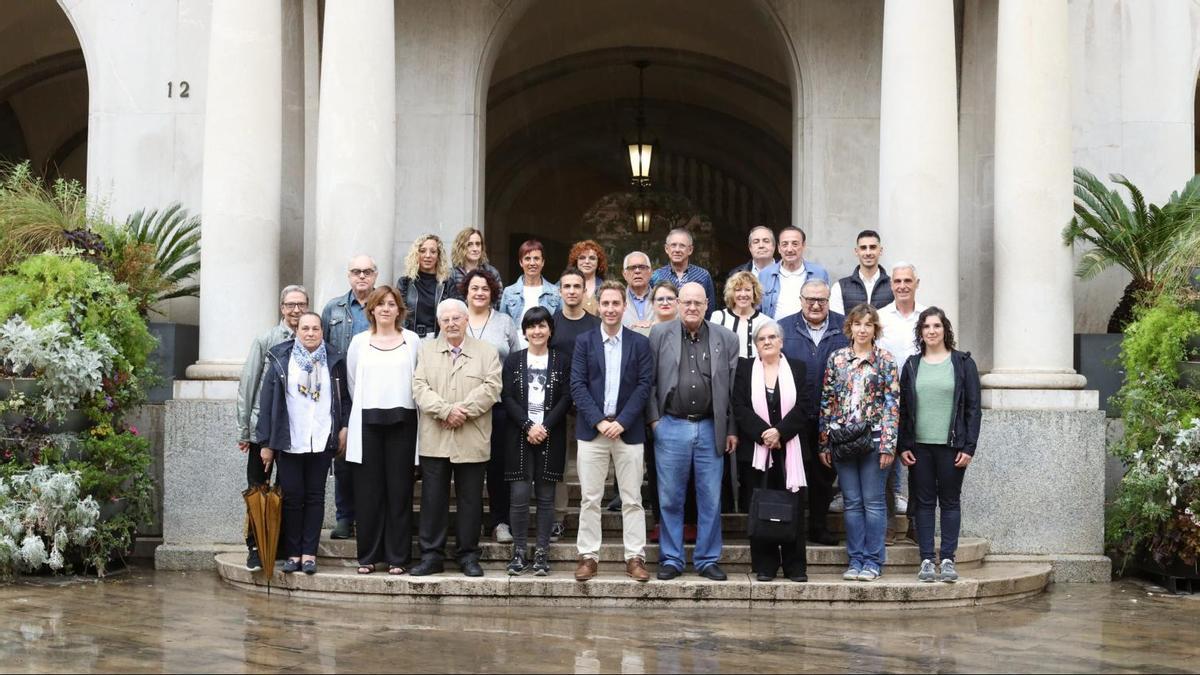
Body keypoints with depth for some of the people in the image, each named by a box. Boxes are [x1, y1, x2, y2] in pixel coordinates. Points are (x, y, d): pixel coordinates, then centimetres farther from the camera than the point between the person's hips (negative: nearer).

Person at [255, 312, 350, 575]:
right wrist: (266, 443, -3)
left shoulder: (334, 360, 6)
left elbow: (345, 398, 12)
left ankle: (309, 553, 8)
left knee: (315, 497, 4)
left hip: (322, 442, 1)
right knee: (292, 497, 2)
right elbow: (266, 401, 0)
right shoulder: (281, 360, 1)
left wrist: (344, 427, -3)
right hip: (289, 442, -1)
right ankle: (292, 553, 10)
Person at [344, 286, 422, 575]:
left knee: (399, 489, 0)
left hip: (401, 421, -1)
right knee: (368, 490, 1)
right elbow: (353, 383, 14)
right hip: (367, 421, 1)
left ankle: (397, 556, 4)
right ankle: (368, 555, 7)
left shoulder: (412, 340, 7)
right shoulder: (359, 341, 9)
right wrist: (365, 408, 12)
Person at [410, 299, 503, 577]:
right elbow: (419, 388, 0)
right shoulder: (426, 351, 11)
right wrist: (446, 411, -14)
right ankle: (431, 555, 9)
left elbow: (491, 388, -6)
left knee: (470, 499, 4)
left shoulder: (486, 352, 7)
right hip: (434, 440, 1)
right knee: (433, 499, 3)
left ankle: (468, 556, 13)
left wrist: (462, 411, -16)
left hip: (472, 441, -1)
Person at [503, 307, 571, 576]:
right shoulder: (513, 360, 8)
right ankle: (519, 551, 6)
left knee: (546, 496, 2)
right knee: (519, 495, -4)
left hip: (551, 437, 0)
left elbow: (566, 398, -1)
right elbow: (507, 397, 1)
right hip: (520, 436, 0)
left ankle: (542, 551, 7)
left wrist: (545, 427, -12)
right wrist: (528, 426, -12)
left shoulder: (562, 361, 6)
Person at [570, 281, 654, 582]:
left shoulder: (640, 343, 5)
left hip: (628, 430, 0)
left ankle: (635, 557, 7)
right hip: (592, 430, 0)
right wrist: (599, 421, -12)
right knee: (590, 498, 3)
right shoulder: (584, 341, 5)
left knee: (632, 499, 2)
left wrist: (622, 422, -12)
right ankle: (588, 556, 9)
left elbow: (644, 385, -1)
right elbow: (577, 385, -1)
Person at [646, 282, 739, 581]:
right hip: (671, 426, -1)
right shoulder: (659, 334, 4)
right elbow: (649, 381, 4)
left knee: (710, 500, 5)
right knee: (670, 499, 5)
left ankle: (707, 560, 15)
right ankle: (671, 559, 14)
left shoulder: (726, 339, 5)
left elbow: (734, 387, 5)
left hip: (711, 429, 1)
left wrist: (732, 429, 2)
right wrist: (654, 419, -3)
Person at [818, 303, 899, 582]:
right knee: (852, 502, 6)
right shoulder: (837, 359, 8)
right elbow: (827, 401, 8)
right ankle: (855, 559, 12)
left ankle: (873, 561, 7)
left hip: (873, 440, -2)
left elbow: (892, 403, -3)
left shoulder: (885, 361, 1)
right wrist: (824, 442, 4)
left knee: (873, 501, 1)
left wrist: (888, 444, -10)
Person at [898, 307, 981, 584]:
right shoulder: (912, 365, 10)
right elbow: (902, 408, 9)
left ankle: (947, 559, 8)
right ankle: (926, 560, 7)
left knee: (950, 502, 4)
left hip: (951, 446, -2)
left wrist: (969, 447, -7)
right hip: (919, 446, 2)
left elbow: (973, 408, 0)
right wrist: (903, 446, 0)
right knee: (924, 503, 4)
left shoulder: (963, 363, 2)